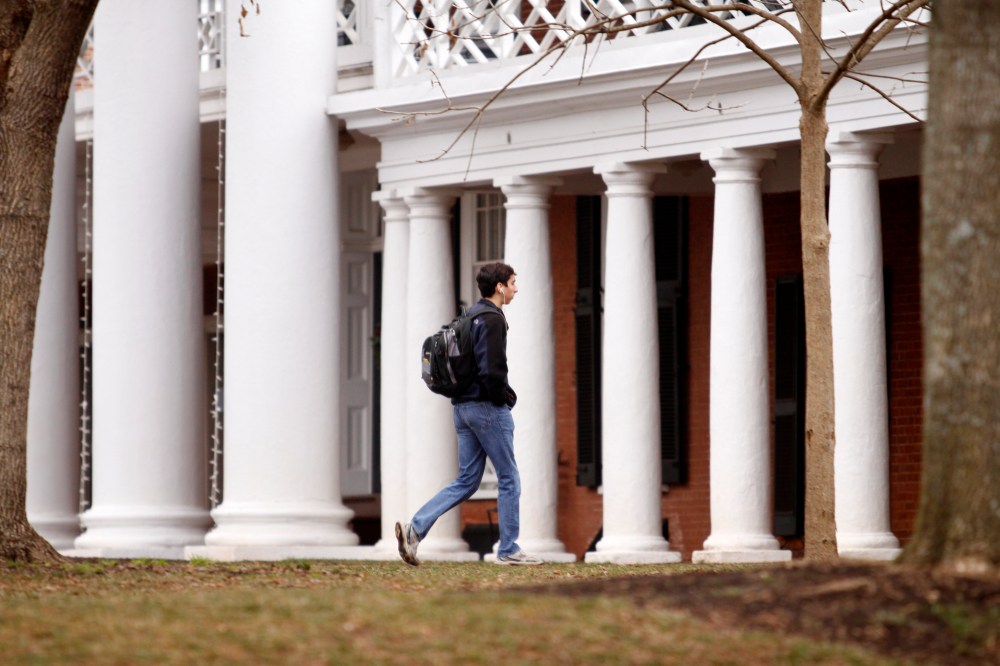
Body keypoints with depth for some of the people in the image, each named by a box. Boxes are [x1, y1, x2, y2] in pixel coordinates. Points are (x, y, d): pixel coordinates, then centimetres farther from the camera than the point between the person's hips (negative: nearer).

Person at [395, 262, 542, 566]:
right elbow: (492, 370, -24)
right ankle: (508, 550, 7)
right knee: (509, 478, 2)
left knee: (466, 480, 9)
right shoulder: (492, 319, -14)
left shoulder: (470, 316, 16)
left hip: (462, 406, 9)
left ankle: (415, 528, -5)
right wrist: (506, 396, -8)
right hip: (488, 407, -9)